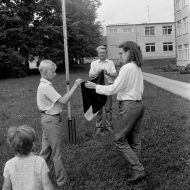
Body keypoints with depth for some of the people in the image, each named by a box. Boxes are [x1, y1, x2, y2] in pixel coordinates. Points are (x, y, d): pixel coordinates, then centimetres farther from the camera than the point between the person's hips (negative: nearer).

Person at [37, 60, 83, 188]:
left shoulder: (43, 85, 10)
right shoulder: (46, 87, -21)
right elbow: (63, 101, -26)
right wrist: (75, 86, -24)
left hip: (47, 119, 10)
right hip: (52, 120, -10)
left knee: (46, 149, 20)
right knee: (58, 152, 1)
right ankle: (62, 182, 13)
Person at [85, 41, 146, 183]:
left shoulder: (126, 68, -15)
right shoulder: (138, 68, 12)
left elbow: (113, 89, -15)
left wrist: (95, 86, -7)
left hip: (129, 106, -9)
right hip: (139, 104, 9)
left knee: (120, 140, 2)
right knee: (135, 140, 13)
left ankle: (139, 170, 1)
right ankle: (136, 170, 21)